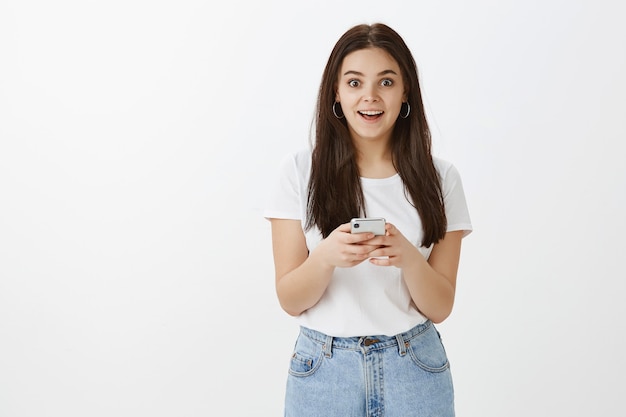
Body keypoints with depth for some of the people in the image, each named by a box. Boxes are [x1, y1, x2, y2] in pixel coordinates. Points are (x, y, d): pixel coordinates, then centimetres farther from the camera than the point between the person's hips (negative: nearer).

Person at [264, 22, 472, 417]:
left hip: (413, 369, 1)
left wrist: (408, 257, -22)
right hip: (323, 368, 0)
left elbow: (440, 307, -3)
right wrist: (326, 257, -25)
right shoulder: (300, 171, -7)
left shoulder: (440, 177, -4)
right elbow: (290, 300, -6)